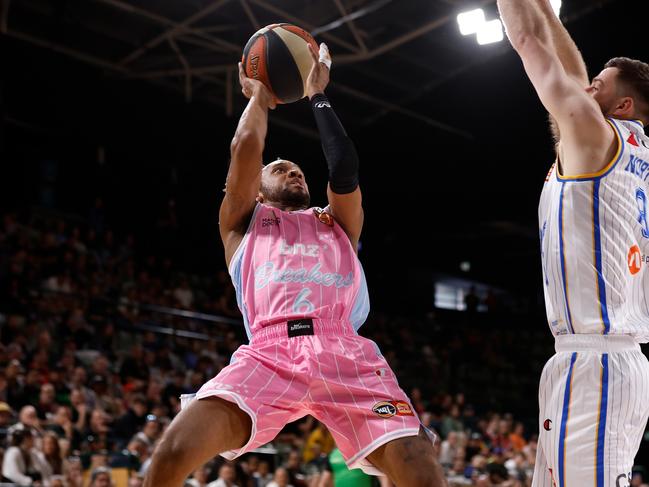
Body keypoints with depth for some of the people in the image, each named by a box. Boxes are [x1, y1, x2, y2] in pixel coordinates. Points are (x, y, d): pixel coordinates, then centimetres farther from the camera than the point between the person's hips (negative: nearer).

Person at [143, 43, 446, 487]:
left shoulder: (338, 223, 34)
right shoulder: (244, 221, 29)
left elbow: (345, 168, 16)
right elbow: (245, 150, 16)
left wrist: (318, 96, 29)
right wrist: (258, 95, 34)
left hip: (346, 356, 2)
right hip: (269, 356, -1)